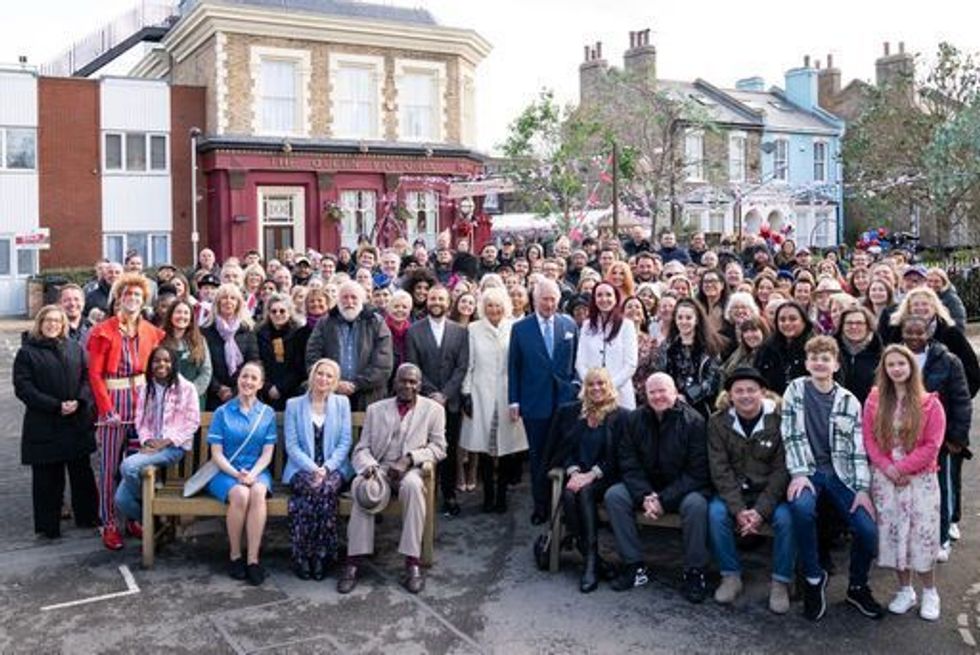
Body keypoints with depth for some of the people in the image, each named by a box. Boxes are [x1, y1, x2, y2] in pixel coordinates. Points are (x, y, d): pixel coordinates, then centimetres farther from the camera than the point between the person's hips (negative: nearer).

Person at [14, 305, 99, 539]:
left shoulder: (75, 348, 9)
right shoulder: (27, 352, -1)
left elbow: (87, 377, 7)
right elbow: (23, 387, -8)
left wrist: (79, 401, -11)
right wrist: (55, 406, -15)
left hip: (78, 421, 3)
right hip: (43, 425, -3)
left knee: (82, 472, 10)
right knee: (47, 476, 3)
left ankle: (87, 516, 24)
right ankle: (48, 526, 14)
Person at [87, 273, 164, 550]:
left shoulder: (152, 331, 9)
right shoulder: (103, 331, -2)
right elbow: (95, 374, -5)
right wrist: (107, 410, -12)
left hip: (142, 399, 3)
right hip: (114, 400, -3)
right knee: (110, 466, 0)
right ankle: (109, 524, 8)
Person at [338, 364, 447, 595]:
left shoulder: (433, 409, 8)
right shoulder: (376, 409, 14)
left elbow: (438, 447, 3)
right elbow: (362, 448, 8)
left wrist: (409, 458, -14)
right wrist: (368, 466, -16)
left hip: (411, 470, -1)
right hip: (379, 468, 2)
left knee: (412, 485, -37)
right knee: (362, 487, -33)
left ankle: (412, 562, -33)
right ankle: (354, 561, -29)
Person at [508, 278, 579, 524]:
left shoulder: (569, 325, 5)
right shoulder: (520, 328, 1)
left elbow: (576, 362, 10)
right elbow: (513, 367, 2)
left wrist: (578, 391, 3)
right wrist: (513, 401, -1)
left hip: (565, 401, 1)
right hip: (535, 402, -1)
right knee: (538, 456, 8)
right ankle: (540, 505, 20)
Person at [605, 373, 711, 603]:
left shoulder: (693, 421, -13)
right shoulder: (635, 419, -2)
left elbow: (697, 471, -16)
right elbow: (628, 463, -3)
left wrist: (664, 500, -22)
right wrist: (644, 496, -20)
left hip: (683, 489, -4)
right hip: (645, 486, 4)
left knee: (696, 504, -34)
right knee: (613, 496, -19)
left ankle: (694, 571, -14)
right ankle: (634, 566, -12)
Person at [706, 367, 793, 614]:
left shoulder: (778, 420, -9)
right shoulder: (718, 422, -5)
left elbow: (781, 469, -11)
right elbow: (720, 470, -9)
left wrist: (761, 510, -22)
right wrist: (738, 509, -22)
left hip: (771, 492, -1)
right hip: (733, 492, 1)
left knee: (785, 518, -28)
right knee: (716, 513, -27)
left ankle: (780, 582, -8)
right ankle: (731, 576, -8)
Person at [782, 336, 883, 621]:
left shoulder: (849, 401, 5)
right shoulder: (795, 390, 2)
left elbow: (858, 448, 2)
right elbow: (792, 435, -4)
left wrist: (862, 489, -7)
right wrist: (799, 473, -15)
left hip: (840, 472, 2)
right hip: (808, 470, -2)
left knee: (868, 529, -17)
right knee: (802, 507, -34)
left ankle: (858, 587, 14)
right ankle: (813, 577, -10)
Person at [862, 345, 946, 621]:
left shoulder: (929, 403, -4)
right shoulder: (874, 400, 4)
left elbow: (932, 445, -8)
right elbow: (869, 439, 1)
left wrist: (901, 468, -13)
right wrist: (887, 468, -12)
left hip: (920, 479, -2)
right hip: (885, 478, 2)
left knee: (922, 535, -1)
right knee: (892, 534, 7)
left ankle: (929, 593, 17)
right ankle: (905, 590, 22)